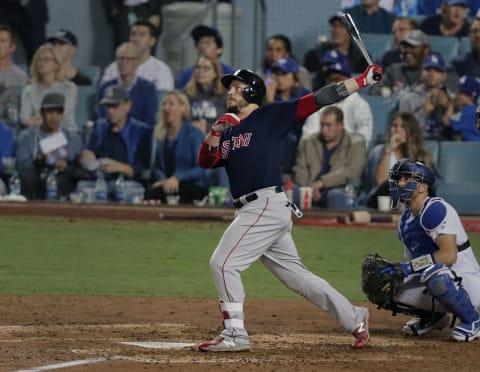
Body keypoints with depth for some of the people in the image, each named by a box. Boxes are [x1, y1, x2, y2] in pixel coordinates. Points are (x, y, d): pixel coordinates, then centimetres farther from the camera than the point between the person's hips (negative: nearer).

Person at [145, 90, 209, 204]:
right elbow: (157, 167, 14)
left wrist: (177, 178, -25)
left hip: (195, 188, -4)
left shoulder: (195, 134, -2)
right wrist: (163, 179, -10)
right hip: (167, 183, 4)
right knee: (152, 192, -33)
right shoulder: (161, 136, 16)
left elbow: (201, 169, -9)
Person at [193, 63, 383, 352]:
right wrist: (217, 131, -8)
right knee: (294, 274, 11)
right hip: (252, 210, 8)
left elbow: (317, 100, -4)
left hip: (268, 205, -8)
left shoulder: (273, 116, 0)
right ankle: (355, 319, 19)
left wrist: (363, 81, -9)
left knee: (223, 263, -12)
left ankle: (235, 335, -9)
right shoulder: (229, 131, 20)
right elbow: (206, 161, 9)